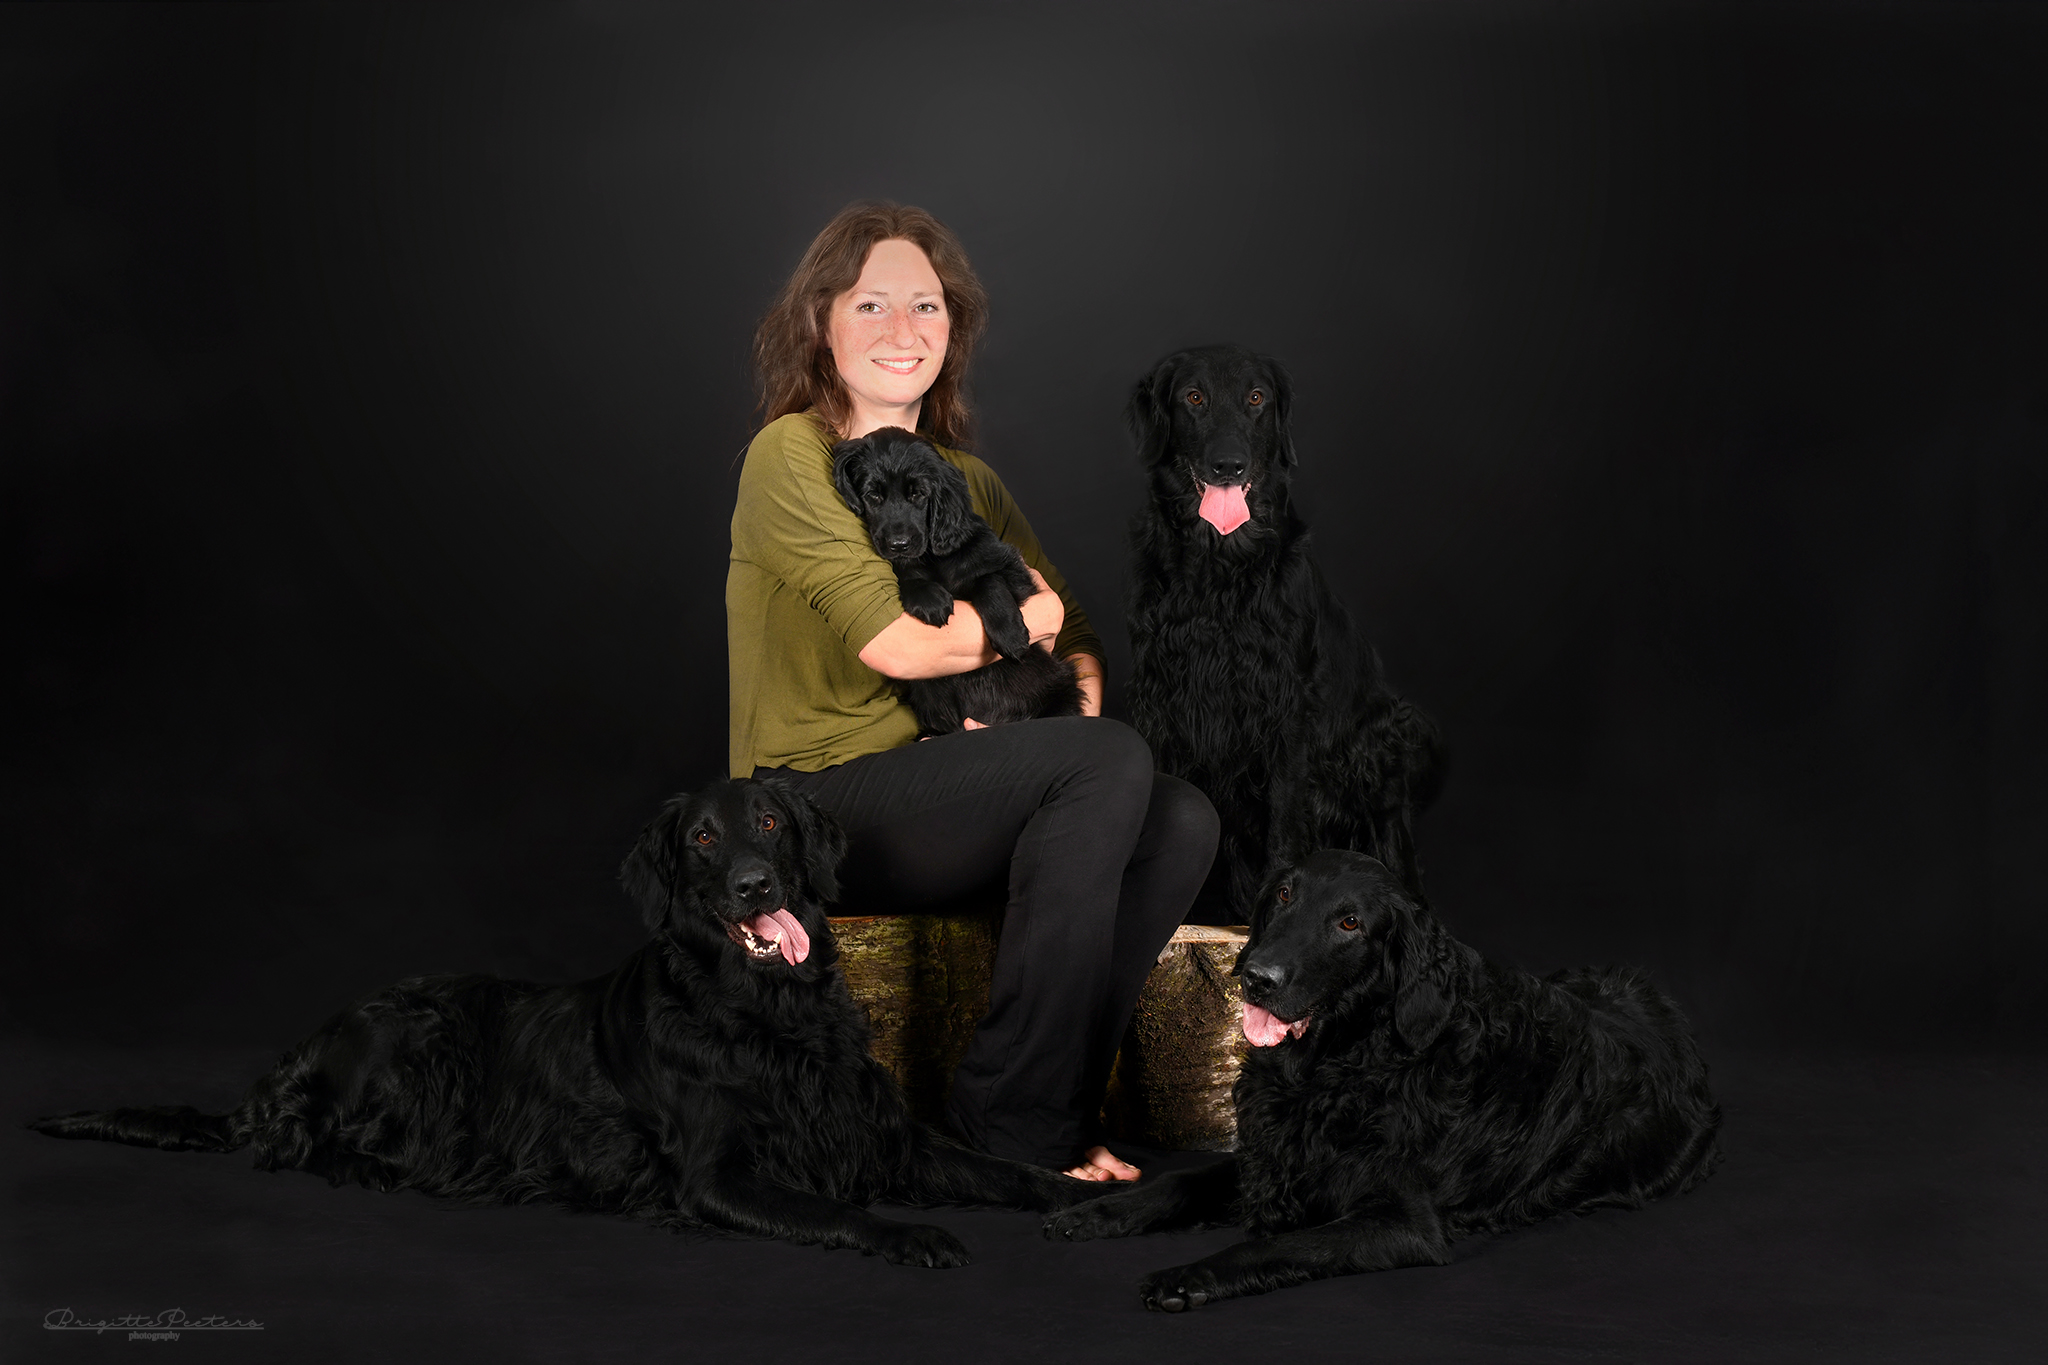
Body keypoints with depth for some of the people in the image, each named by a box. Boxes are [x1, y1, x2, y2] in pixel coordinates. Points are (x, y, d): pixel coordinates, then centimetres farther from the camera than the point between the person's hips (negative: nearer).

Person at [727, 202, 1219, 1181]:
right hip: (814, 812, -6)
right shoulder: (790, 455, -4)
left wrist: (1077, 679, -8)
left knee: (1181, 820, -18)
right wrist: (1023, 619, -1)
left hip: (927, 797, 7)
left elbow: (1076, 637, 16)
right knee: (1111, 764, -26)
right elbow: (892, 640, -17)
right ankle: (1014, 1119, -19)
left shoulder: (967, 478, 19)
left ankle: (1048, 1093, -13)